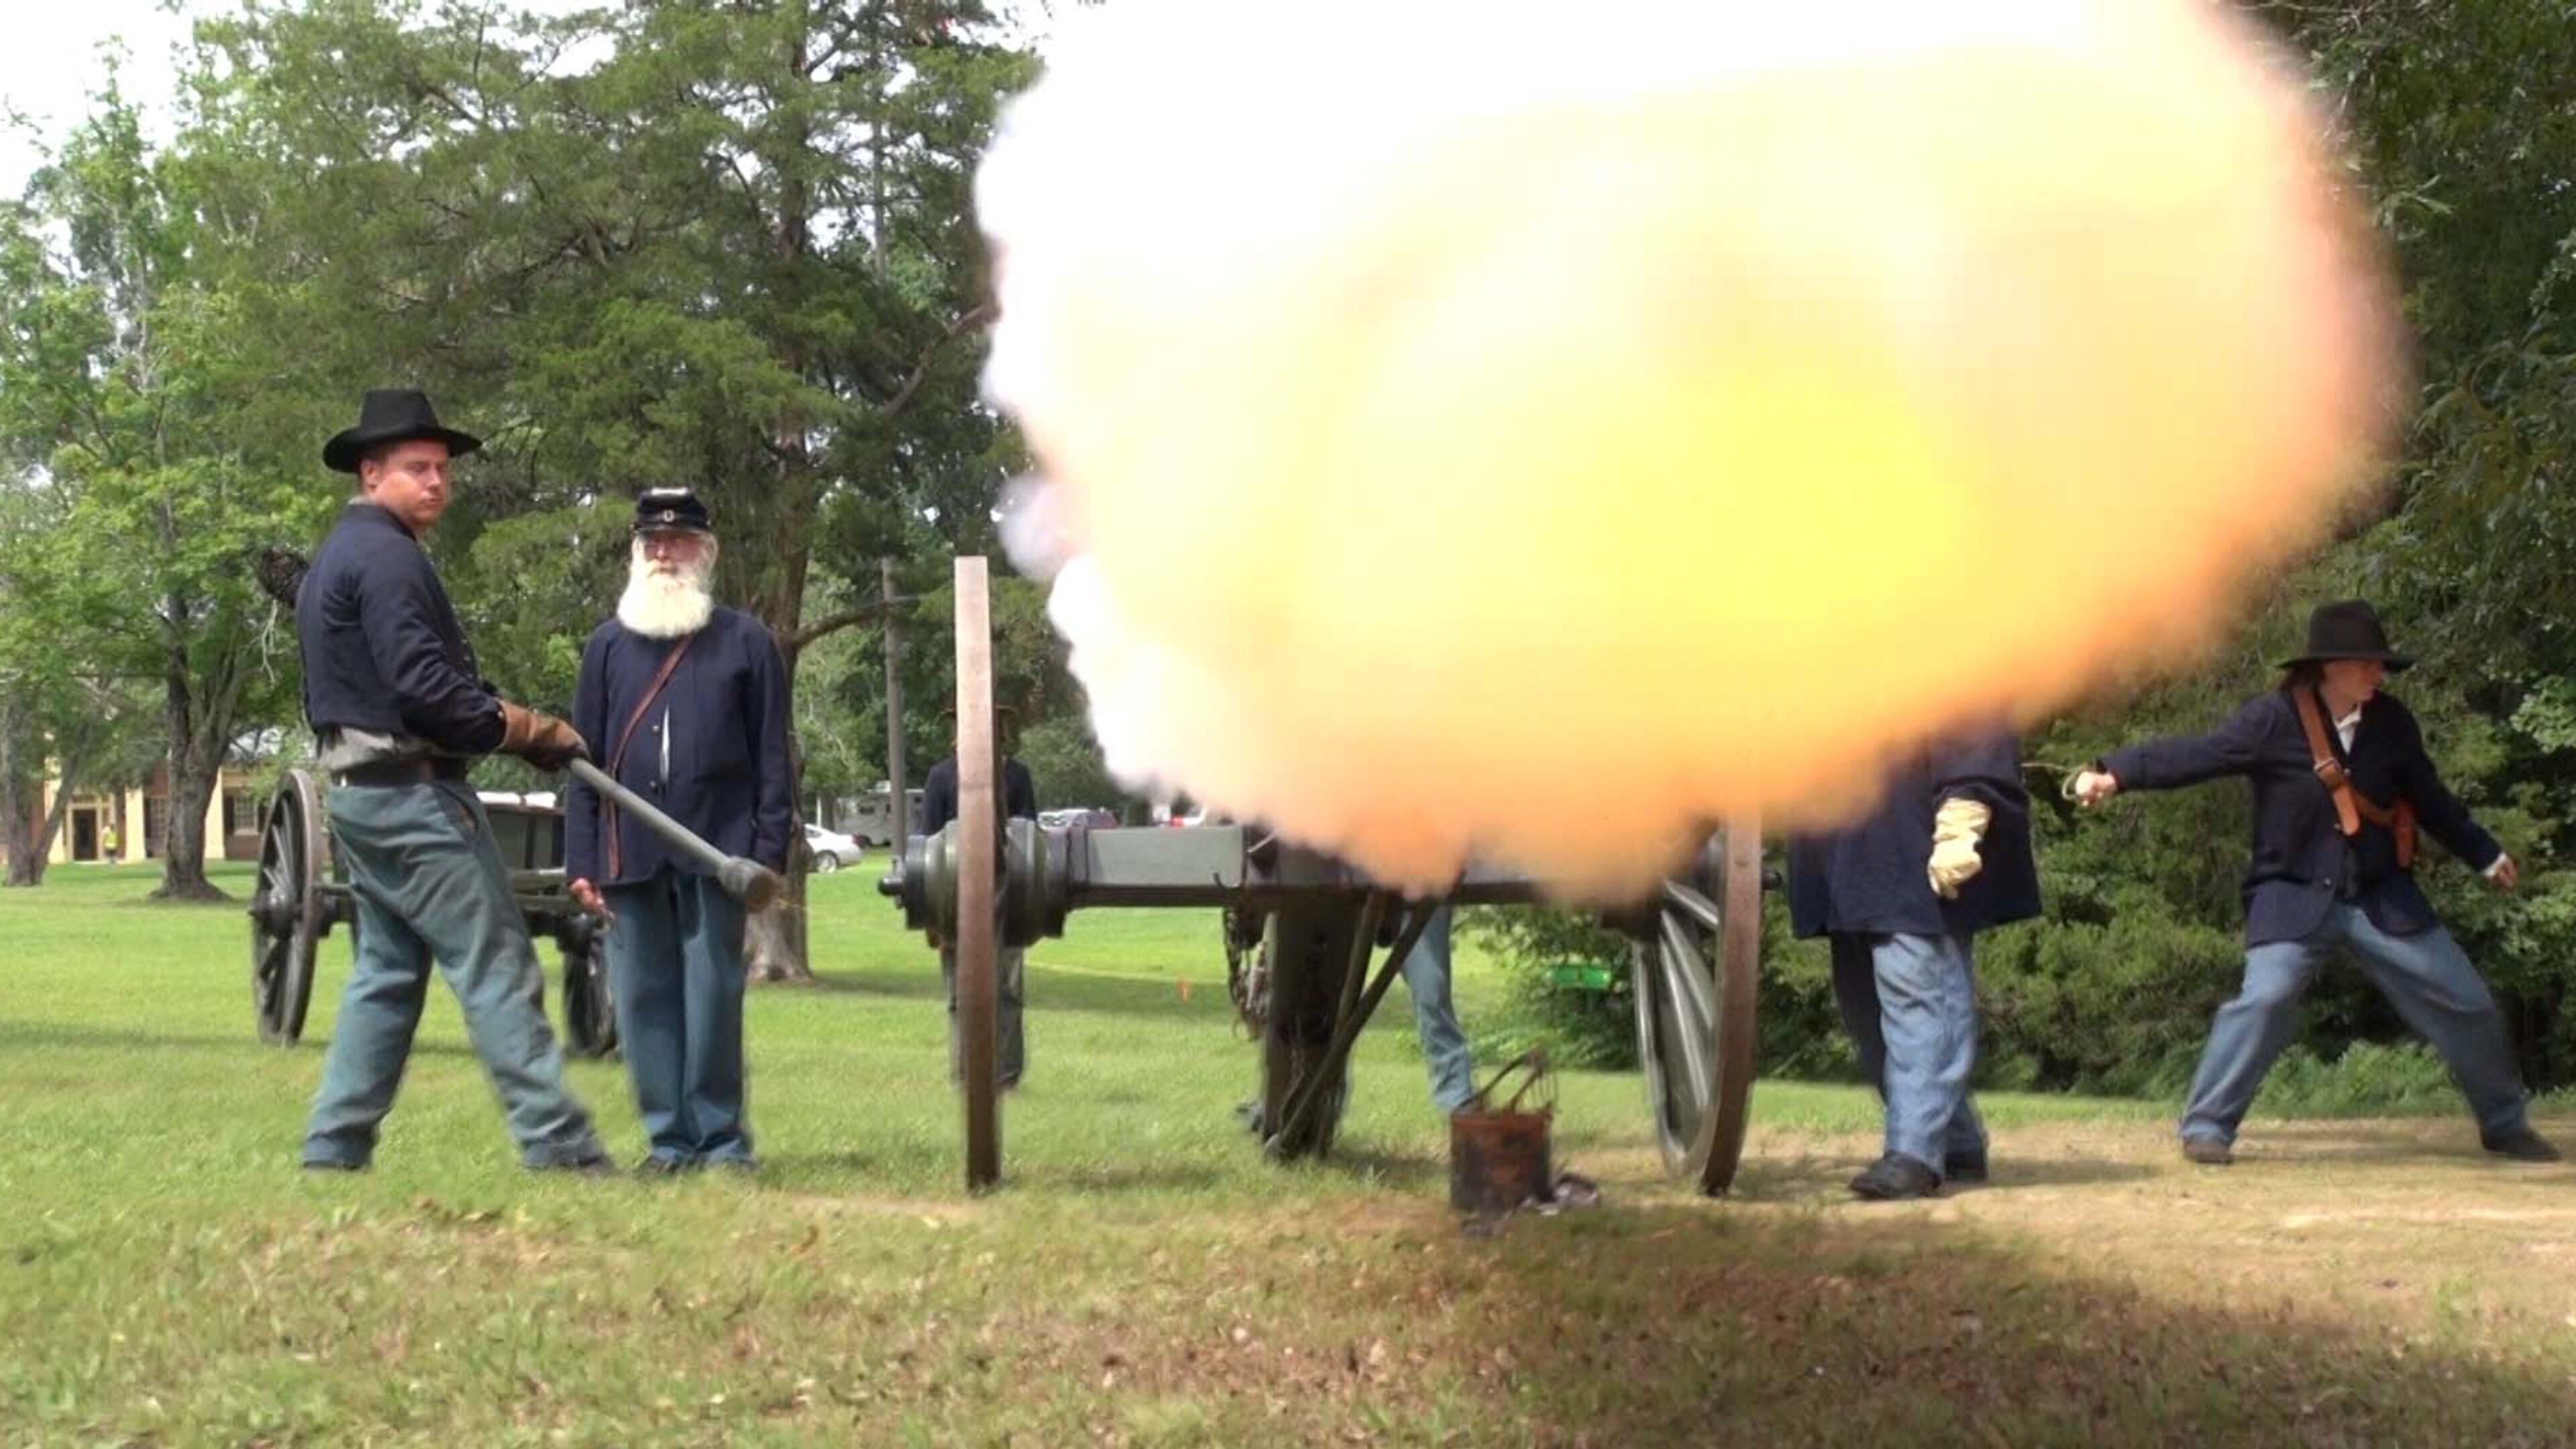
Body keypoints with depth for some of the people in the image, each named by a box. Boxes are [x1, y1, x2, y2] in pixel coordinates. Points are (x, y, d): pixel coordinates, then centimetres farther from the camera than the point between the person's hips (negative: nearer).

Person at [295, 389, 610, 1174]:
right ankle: (558, 1145, -11)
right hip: (415, 794, -10)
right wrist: (532, 730, -10)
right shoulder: (387, 556, -14)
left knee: (385, 975, 12)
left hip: (358, 791, 10)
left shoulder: (333, 559, 18)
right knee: (497, 970, -9)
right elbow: (427, 689, -21)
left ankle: (335, 1147, 11)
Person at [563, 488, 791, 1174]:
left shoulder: (746, 641, 7)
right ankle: (669, 1139, 9)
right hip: (630, 855, 3)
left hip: (715, 852, -3)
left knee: (713, 999, -3)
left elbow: (772, 759, 4)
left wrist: (769, 857, -4)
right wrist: (582, 861, 4)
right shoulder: (609, 642, 13)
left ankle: (722, 1139, 5)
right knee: (643, 1001, 3)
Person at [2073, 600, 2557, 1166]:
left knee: (2466, 1002, 7)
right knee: (2266, 997, -25)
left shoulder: (2390, 721, 0)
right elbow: (2194, 755, -21)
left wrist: (2486, 856, 25)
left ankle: (2505, 1127, 27)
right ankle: (2207, 1126, -10)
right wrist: (2115, 774, -35)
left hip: (2383, 898, 5)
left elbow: (2429, 797, 15)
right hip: (2295, 897, -5)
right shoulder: (2274, 719, -14)